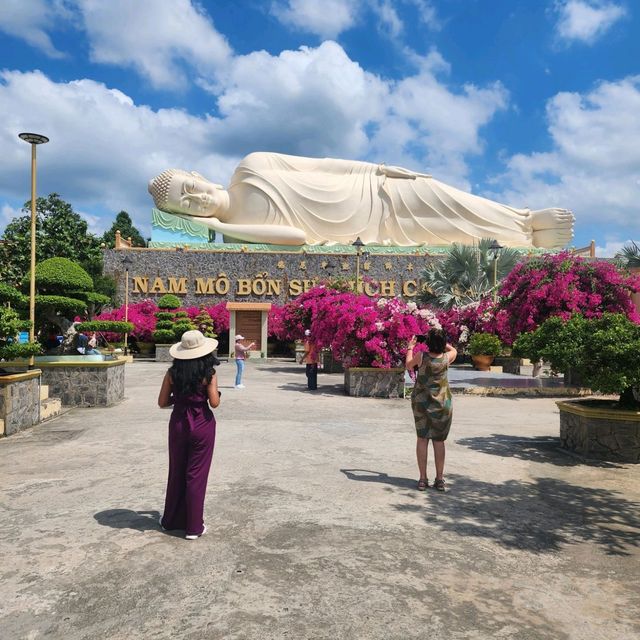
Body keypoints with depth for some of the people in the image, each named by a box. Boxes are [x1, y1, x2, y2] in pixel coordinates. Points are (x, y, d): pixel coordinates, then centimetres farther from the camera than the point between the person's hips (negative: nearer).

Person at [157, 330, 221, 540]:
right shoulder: (208, 373, -11)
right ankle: (193, 527, 14)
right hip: (202, 426, -3)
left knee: (176, 473, 19)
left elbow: (162, 402, -1)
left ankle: (171, 520, 33)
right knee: (196, 475, 6)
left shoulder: (172, 373, -3)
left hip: (178, 424, 3)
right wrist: (217, 393, 5)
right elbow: (214, 402, -15)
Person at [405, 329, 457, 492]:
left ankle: (423, 479, 9)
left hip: (421, 402, 0)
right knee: (439, 441, 8)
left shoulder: (421, 356, -12)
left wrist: (410, 347, 21)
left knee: (422, 439, 7)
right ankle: (439, 479, 13)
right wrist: (441, 340, 18)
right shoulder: (447, 358, -9)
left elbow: (408, 365, 10)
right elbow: (454, 350, 16)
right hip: (442, 404, 0)